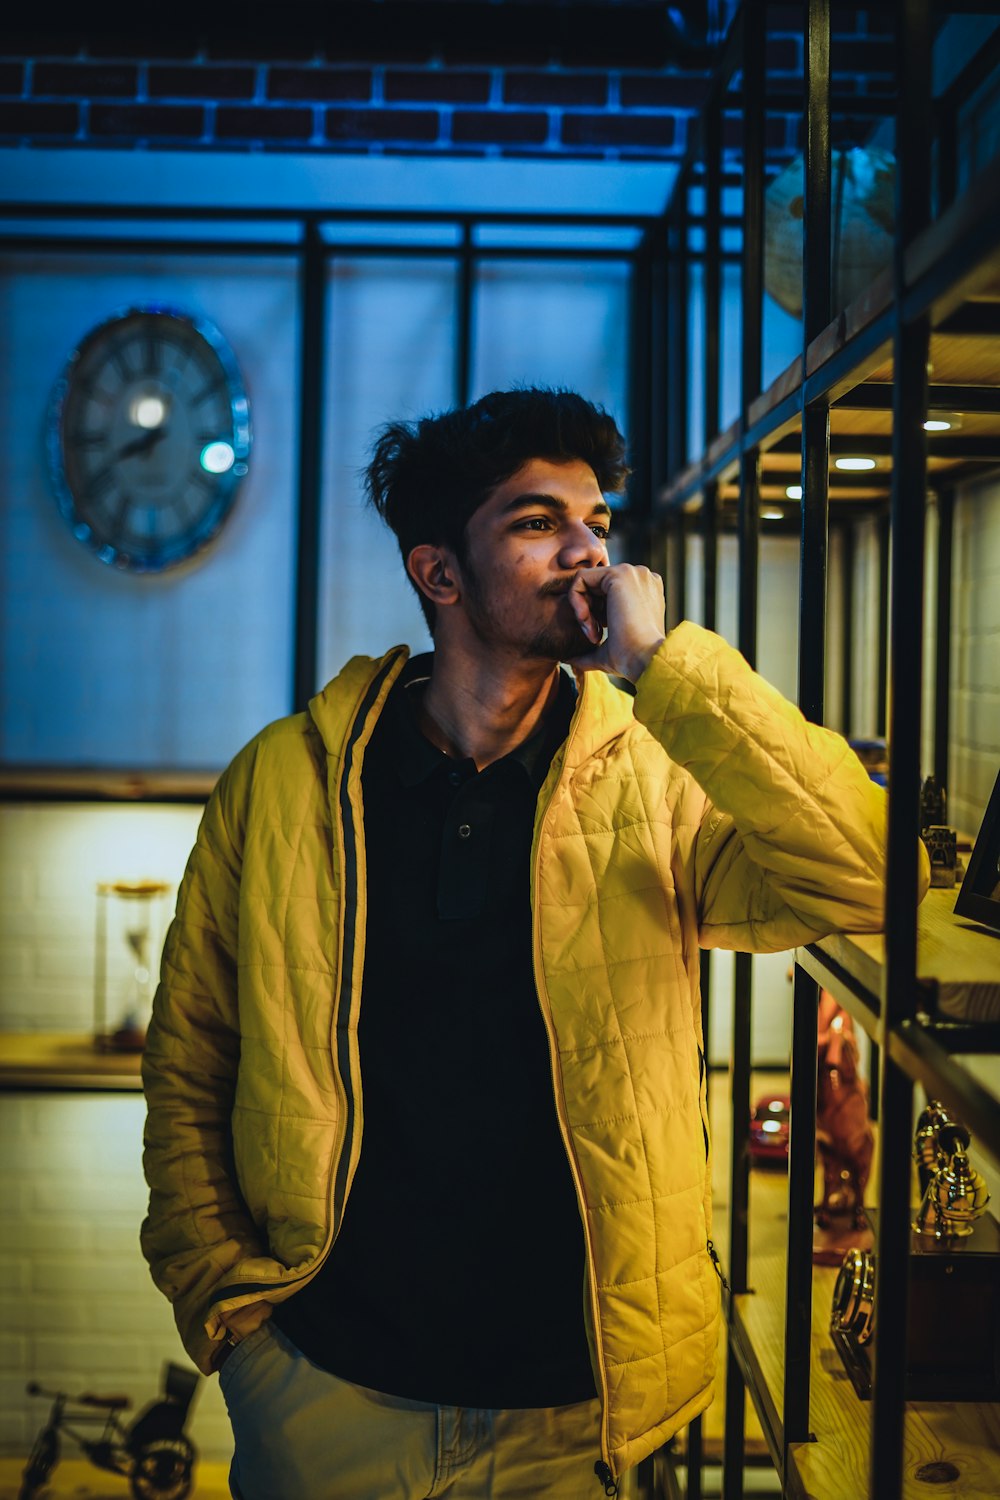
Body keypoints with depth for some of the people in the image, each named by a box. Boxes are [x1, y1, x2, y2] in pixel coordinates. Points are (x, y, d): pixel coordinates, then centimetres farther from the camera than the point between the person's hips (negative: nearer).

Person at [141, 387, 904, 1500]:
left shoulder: (653, 780, -6)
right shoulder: (282, 779, -4)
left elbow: (860, 875, -24)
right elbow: (186, 1064, 5)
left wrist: (662, 660, -23)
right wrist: (220, 1294, -3)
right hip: (328, 1383, 1)